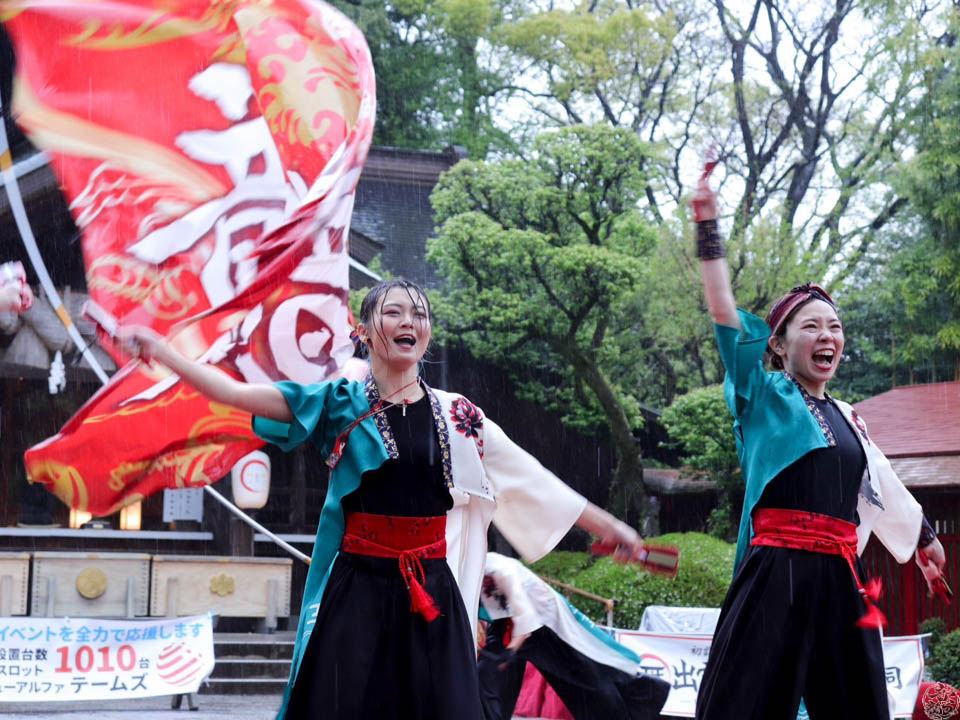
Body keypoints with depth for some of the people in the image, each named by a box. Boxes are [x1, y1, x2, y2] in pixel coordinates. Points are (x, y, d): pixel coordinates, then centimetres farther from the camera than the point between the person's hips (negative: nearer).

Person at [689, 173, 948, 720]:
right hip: (778, 572, -6)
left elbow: (884, 489, 33)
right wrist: (708, 230, -16)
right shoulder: (764, 397, 3)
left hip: (841, 577, 6)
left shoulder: (847, 419, 19)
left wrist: (924, 537, 45)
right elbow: (725, 315, -9)